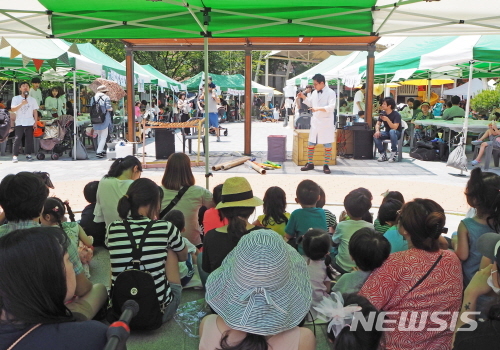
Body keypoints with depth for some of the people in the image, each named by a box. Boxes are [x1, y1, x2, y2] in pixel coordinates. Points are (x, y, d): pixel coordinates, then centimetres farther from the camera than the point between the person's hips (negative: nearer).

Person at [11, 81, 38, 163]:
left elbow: (35, 111, 10)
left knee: (29, 139, 0)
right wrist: (22, 104, -18)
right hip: (19, 123, -2)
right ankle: (15, 155, -7)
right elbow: (13, 109, -6)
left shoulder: (32, 100, 10)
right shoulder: (16, 98, 5)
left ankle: (28, 154, 10)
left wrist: (35, 122, 3)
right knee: (17, 139, -8)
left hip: (30, 123, 2)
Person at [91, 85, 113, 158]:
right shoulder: (106, 97, -7)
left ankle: (100, 150, 26)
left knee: (99, 136, 18)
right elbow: (108, 108, -14)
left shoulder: (93, 98, 7)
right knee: (104, 136, -2)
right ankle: (99, 152, -10)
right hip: (104, 120, -5)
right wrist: (111, 109, 6)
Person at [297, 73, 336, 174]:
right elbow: (310, 103, 25)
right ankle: (310, 163, 21)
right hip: (315, 121, 6)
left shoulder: (330, 93, -11)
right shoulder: (315, 93, 9)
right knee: (311, 144, 9)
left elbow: (331, 107, -22)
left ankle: (326, 165, 11)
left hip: (326, 123, -6)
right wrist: (303, 96, 9)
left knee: (327, 145, 2)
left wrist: (319, 108, -31)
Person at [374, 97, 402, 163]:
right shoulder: (383, 113, -1)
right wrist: (377, 131, -20)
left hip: (396, 133, -5)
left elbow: (395, 127, -28)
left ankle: (394, 153, -29)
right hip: (387, 132, 5)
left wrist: (387, 120, -40)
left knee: (392, 131, -40)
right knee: (375, 136, -24)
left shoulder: (396, 114, -18)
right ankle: (382, 153, -13)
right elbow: (378, 124, 1)